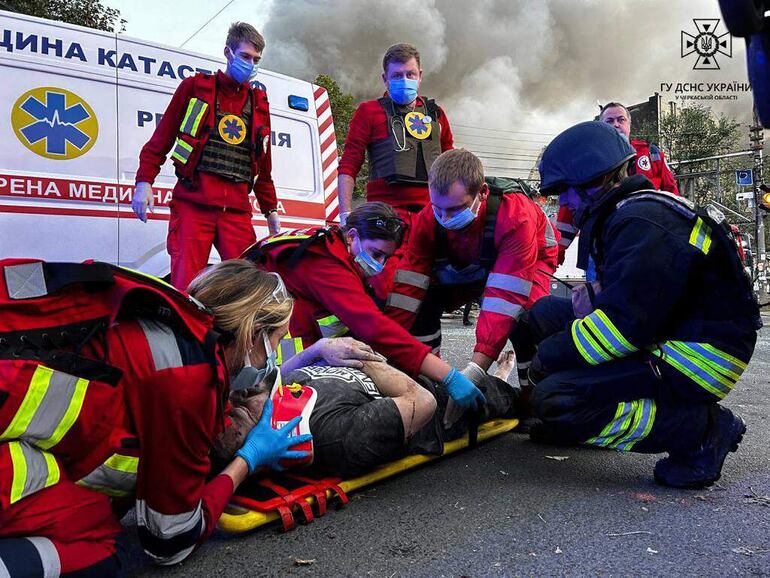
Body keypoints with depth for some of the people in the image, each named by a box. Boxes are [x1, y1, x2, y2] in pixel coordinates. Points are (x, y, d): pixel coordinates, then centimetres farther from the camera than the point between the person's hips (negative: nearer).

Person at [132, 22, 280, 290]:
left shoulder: (259, 103, 20)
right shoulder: (195, 87, 10)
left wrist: (270, 208, 23)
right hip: (193, 203, -3)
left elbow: (263, 165, 25)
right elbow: (160, 140, 9)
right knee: (185, 285, -9)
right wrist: (144, 181, -1)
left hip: (237, 209, 3)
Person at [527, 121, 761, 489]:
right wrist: (597, 294, -1)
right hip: (667, 333, 10)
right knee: (546, 312, 8)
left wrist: (547, 356, -17)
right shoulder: (629, 212, 11)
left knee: (553, 400, -22)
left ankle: (701, 429, -10)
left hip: (698, 357, -10)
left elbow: (625, 323, -28)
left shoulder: (642, 222, -22)